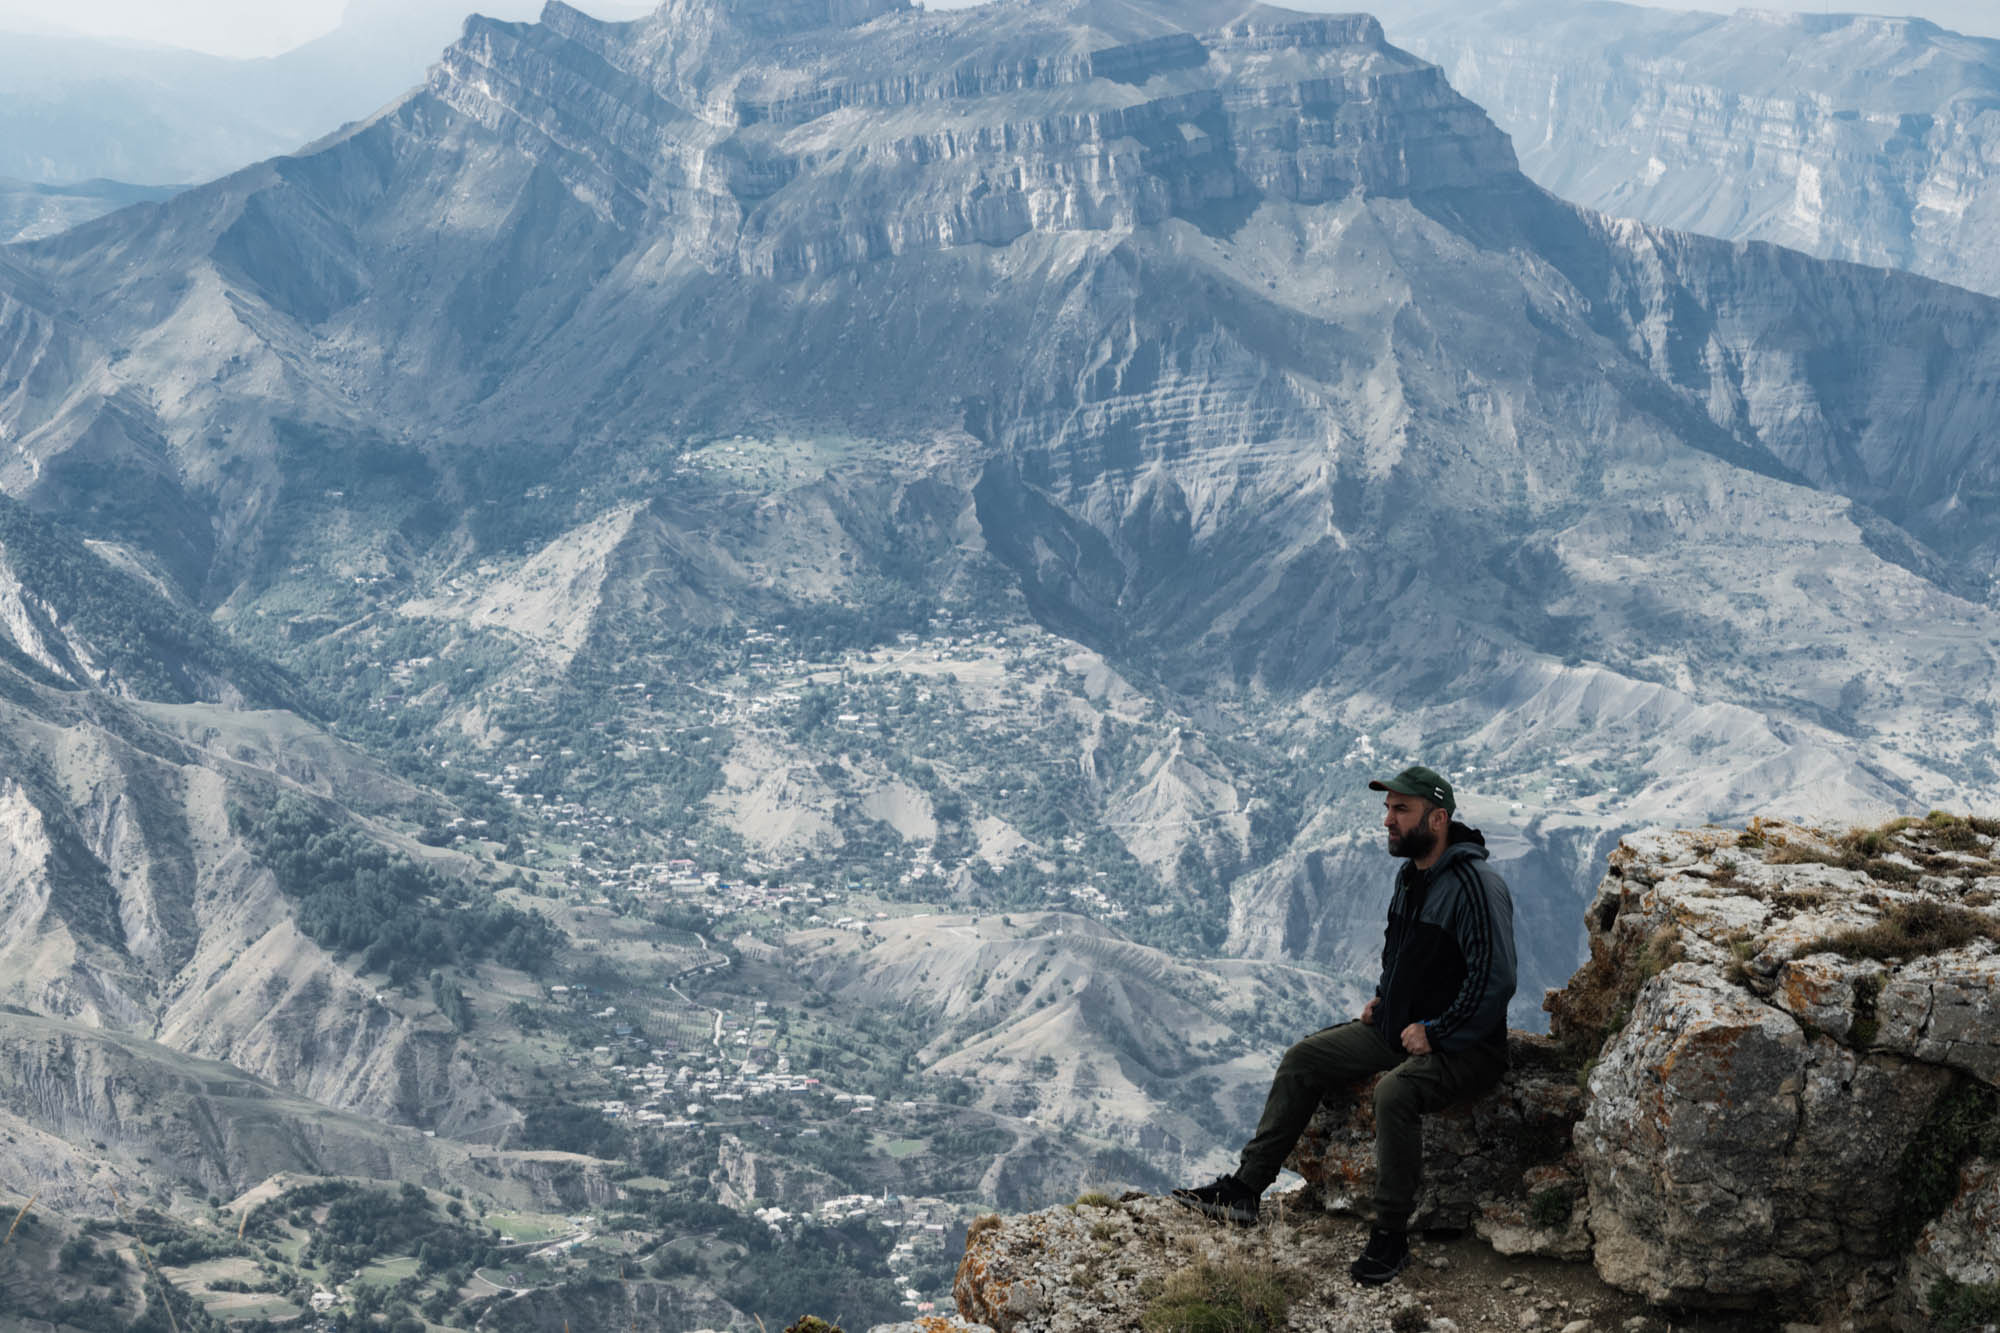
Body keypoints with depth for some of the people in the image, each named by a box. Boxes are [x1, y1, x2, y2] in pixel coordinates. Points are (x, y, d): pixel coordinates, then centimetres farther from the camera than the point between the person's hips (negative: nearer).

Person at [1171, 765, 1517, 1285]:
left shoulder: (1475, 886, -22)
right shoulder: (1410, 875, 8)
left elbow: (1495, 980, -27)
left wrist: (1435, 1032, -23)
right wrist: (1383, 997, 12)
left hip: (1463, 1046, -9)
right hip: (1397, 1028, 9)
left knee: (1394, 1091, -36)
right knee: (1303, 1060, 2)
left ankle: (1391, 1237, -23)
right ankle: (1245, 1188, 5)